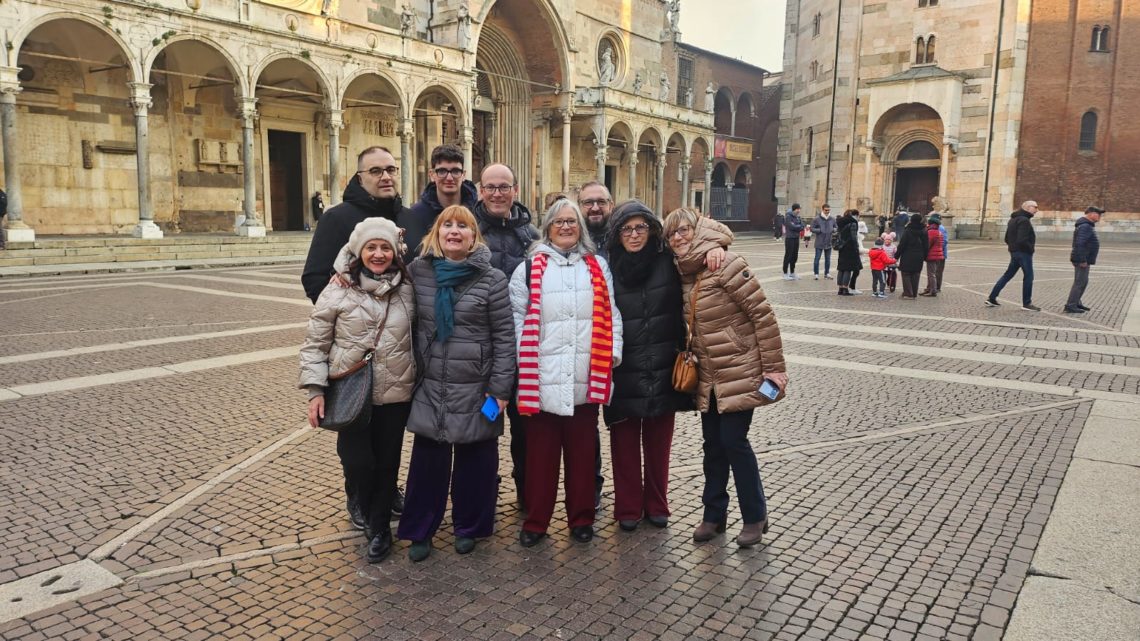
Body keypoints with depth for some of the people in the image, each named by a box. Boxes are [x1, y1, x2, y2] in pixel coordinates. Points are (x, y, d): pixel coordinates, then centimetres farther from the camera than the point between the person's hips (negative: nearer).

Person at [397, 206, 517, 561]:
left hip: (476, 388, -2)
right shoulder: (417, 271, 3)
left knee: (474, 460, 8)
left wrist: (500, 387, -8)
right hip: (430, 387, 2)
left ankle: (468, 526, 27)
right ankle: (419, 530, 23)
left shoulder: (491, 278, -6)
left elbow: (504, 336, -6)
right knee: (427, 459, 7)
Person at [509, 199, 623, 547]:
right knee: (541, 452, 7)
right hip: (542, 377, -2)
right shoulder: (529, 268, 4)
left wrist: (613, 354, 1)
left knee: (582, 450, 12)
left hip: (587, 377, 2)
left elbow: (611, 314, 10)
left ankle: (581, 517, 26)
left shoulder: (598, 266, 12)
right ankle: (535, 520, 20)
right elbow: (517, 317, 0)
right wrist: (521, 360, -7)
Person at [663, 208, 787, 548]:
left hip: (739, 372, -7)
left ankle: (755, 516, 18)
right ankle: (714, 513, 28)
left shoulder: (726, 264, -17)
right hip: (709, 376, 7)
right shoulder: (684, 273, 6)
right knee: (713, 444, 13)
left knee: (734, 441, -1)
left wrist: (773, 367, -15)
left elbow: (763, 314, -17)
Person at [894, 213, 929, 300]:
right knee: (915, 275, 11)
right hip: (919, 258, 5)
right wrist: (924, 257, 18)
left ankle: (908, 294, -4)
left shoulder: (907, 231, -12)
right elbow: (926, 246, 9)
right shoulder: (924, 232, 4)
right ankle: (914, 294, 15)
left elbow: (902, 245, -11)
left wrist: (897, 256, -3)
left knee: (906, 274, 2)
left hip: (907, 257, -5)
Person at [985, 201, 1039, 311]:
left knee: (1007, 275, 13)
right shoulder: (1023, 220, -16)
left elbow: (1007, 238, 18)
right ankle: (1026, 303, 6)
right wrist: (1031, 247, -11)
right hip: (1023, 252, -10)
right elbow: (1021, 240, -25)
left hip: (1014, 252, 10)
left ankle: (991, 298, 12)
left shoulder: (1013, 219, 15)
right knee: (1028, 276, 0)